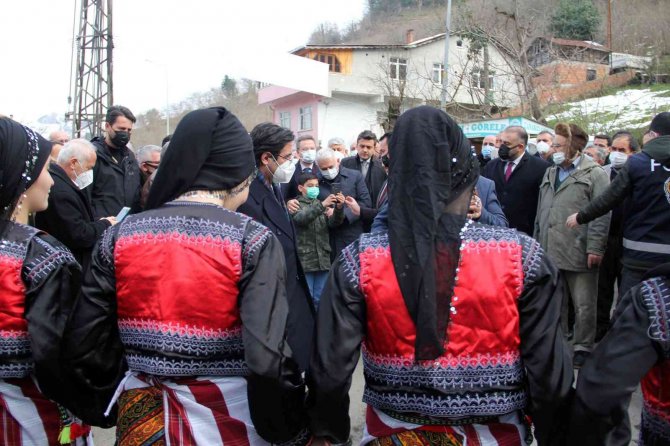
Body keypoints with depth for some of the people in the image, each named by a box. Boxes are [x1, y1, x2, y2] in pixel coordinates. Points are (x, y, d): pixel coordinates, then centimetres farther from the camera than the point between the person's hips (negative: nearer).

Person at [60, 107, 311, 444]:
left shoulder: (120, 236, -5)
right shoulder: (252, 241, -16)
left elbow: (83, 345, -2)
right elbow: (267, 358, -24)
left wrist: (104, 405, 14)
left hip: (142, 414, 3)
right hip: (226, 418, -2)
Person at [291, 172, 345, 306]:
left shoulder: (322, 204, 15)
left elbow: (333, 222, 0)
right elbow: (301, 218, -18)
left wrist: (339, 207, -20)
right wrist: (322, 205, -30)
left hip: (323, 258, 4)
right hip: (304, 259, -4)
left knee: (320, 298, 9)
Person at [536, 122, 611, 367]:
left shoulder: (594, 173, -3)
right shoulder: (550, 173, 17)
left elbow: (602, 213, -9)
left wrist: (595, 247, -15)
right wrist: (538, 242, 16)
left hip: (579, 252, -5)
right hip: (550, 251, 6)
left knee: (584, 305, 4)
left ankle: (583, 347, 18)